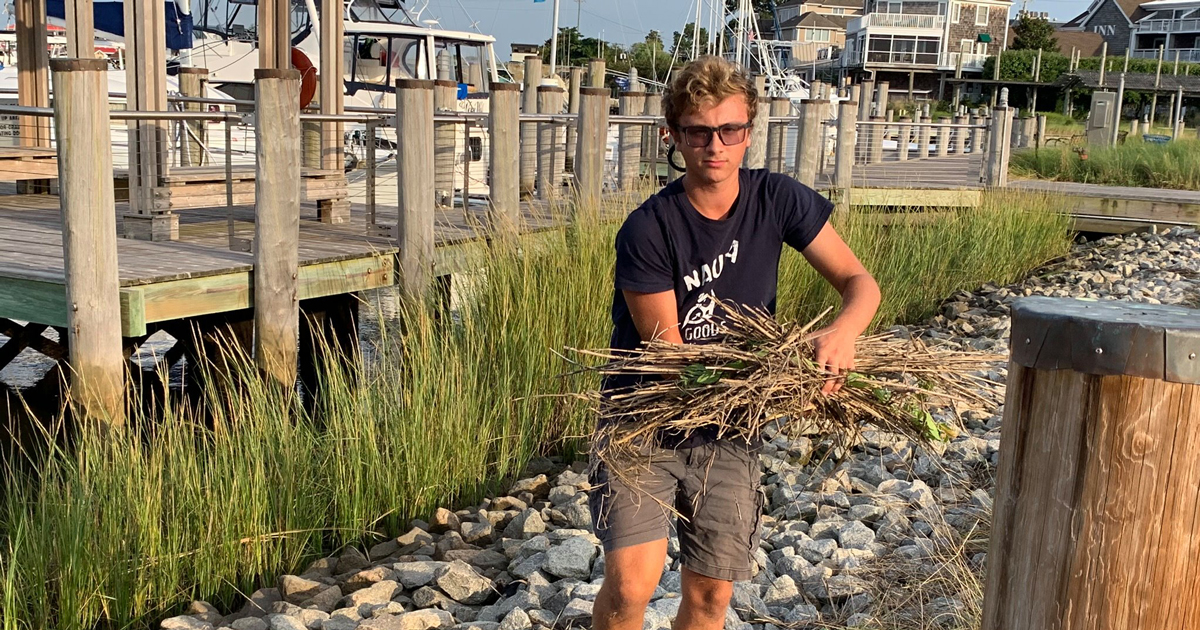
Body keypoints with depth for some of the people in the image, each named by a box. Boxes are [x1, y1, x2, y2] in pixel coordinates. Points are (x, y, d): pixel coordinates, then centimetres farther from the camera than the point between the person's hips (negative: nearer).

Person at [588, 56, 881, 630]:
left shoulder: (778, 200, -6)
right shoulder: (647, 230, -18)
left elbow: (860, 282, -2)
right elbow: (669, 354, -15)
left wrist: (842, 332, -25)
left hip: (726, 431, 4)